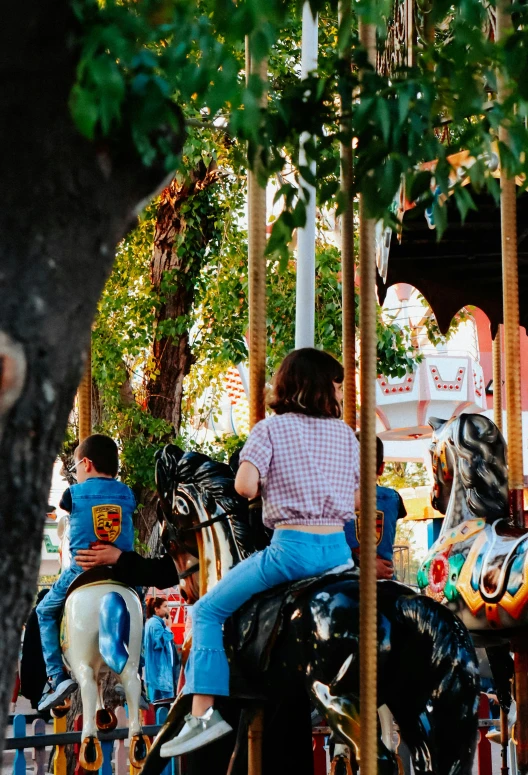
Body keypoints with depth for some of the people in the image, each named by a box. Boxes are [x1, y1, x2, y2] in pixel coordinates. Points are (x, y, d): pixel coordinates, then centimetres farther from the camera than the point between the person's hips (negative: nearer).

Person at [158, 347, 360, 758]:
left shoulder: (270, 429, -1)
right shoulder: (346, 433, 10)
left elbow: (245, 485, -13)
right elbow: (359, 501, 11)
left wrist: (264, 489, 9)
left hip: (291, 547, -4)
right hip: (339, 549, 5)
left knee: (209, 610, 8)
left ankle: (204, 713, -6)